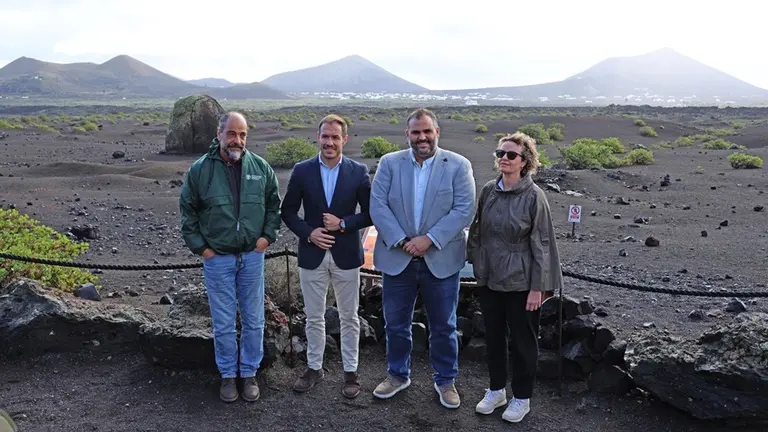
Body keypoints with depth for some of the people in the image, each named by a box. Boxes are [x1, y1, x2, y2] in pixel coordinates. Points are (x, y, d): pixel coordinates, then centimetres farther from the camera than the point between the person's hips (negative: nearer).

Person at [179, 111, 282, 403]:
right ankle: (228, 375, 26)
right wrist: (199, 247, -2)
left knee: (254, 321, 10)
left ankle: (250, 373, 27)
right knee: (223, 323, 9)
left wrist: (268, 236, 0)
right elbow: (187, 211, 2)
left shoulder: (261, 168, -2)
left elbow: (274, 204, 10)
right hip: (217, 259, -1)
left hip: (252, 256, 2)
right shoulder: (200, 170, -6)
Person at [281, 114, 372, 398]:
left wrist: (343, 224, -15)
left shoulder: (359, 172, -4)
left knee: (349, 317, 10)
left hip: (346, 255, -1)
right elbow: (288, 211, 3)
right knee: (314, 317, 13)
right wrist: (308, 233, -12)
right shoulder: (302, 171, -2)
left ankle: (350, 371, 24)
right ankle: (314, 367, 29)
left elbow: (370, 213, 0)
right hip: (312, 254, 1)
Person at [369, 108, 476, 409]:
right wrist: (402, 242, -16)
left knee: (443, 326, 11)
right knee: (396, 324, 14)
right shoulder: (389, 163, 1)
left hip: (441, 260, -1)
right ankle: (398, 375, 35)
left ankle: (445, 380, 30)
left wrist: (429, 239, -18)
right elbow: (378, 206, -5)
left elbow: (464, 210, -9)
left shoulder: (458, 165, -2)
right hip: (397, 259, 1)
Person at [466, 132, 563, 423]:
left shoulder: (533, 196, -12)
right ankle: (496, 390, 34)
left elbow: (542, 244, -11)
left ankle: (521, 398, 26)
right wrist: (476, 264, 8)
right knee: (493, 337, 16)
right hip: (488, 278, 5)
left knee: (522, 340, 10)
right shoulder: (488, 190, 1)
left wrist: (538, 287, -13)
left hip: (520, 282, -4)